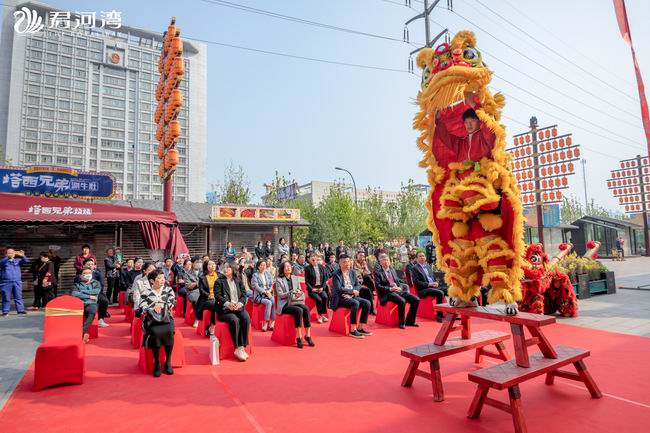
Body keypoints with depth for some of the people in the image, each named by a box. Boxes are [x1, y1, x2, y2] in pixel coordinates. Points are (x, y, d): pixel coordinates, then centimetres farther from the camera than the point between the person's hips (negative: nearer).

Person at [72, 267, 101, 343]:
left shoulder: (96, 283, 23)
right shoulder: (77, 284, 21)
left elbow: (96, 291, 1)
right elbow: (74, 294, 1)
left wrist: (82, 291, 6)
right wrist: (89, 296, -1)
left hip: (91, 304, 0)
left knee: (92, 312, -36)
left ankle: (82, 332, -40)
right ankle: (84, 333, -39)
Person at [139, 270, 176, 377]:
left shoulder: (168, 289, 10)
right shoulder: (146, 292, 5)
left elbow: (172, 303, 0)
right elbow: (142, 308, -2)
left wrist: (161, 306, -11)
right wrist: (153, 309, -16)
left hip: (166, 317, 1)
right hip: (151, 319, -1)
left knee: (168, 331, -31)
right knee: (156, 333, -32)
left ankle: (168, 362, -15)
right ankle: (157, 363, -15)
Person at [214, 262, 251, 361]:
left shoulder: (238, 281, 19)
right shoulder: (219, 282, 11)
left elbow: (244, 295, 9)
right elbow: (218, 296, -3)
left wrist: (239, 303, -13)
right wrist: (228, 304, -20)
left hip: (239, 307, 3)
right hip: (225, 309, -2)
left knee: (246, 318, -28)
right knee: (234, 320, -32)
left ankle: (242, 347, -21)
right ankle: (237, 348, -22)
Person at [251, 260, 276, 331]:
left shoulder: (268, 274, 15)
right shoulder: (255, 275, 1)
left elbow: (271, 285, 12)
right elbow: (256, 287, -9)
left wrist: (269, 291, -9)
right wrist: (265, 292, -19)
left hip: (268, 294, 4)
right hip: (259, 295, -4)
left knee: (274, 301, -28)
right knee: (269, 303, -32)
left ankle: (272, 323, -24)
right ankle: (265, 323, -24)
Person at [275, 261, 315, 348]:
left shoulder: (295, 278, 13)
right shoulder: (279, 280, 0)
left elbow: (300, 291, 15)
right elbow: (280, 295, -9)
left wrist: (300, 294, -10)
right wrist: (292, 292, -22)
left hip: (295, 301, 4)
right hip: (285, 304, -4)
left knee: (306, 308, -28)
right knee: (299, 310, -33)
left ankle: (308, 335, -24)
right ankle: (299, 337, -26)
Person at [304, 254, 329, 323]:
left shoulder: (322, 267, 9)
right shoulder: (307, 268, 0)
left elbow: (325, 279, 8)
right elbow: (306, 281, -2)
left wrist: (322, 287, -6)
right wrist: (312, 289, -13)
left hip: (321, 288, 3)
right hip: (312, 289, -3)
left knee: (325, 297, -27)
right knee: (319, 299, -28)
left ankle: (323, 314, -12)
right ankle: (320, 315, -8)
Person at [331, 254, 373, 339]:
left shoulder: (353, 272, 10)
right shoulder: (336, 274, -9)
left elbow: (357, 285, 8)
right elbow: (339, 289, -19)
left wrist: (350, 294, -11)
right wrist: (352, 291, -16)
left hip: (351, 296, 7)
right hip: (340, 298, -6)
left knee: (367, 303, -14)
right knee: (355, 303, -32)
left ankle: (361, 327, -5)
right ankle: (353, 330, -25)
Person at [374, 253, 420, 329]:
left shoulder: (392, 270, 19)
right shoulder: (377, 272, -1)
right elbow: (378, 286, -10)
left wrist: (400, 287, -3)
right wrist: (390, 289, -19)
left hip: (399, 290, 7)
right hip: (387, 293, -7)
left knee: (416, 300, -8)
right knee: (402, 301, -34)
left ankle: (409, 321, 6)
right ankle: (402, 322, -13)